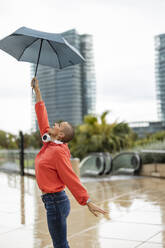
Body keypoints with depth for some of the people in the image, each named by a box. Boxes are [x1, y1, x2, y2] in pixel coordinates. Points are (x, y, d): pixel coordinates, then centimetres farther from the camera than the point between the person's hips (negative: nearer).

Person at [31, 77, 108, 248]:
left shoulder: (58, 152, -17)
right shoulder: (49, 144, 7)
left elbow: (71, 178, -19)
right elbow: (42, 120, 14)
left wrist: (88, 203, -18)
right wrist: (37, 91, 19)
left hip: (55, 201, -9)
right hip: (52, 200, 9)